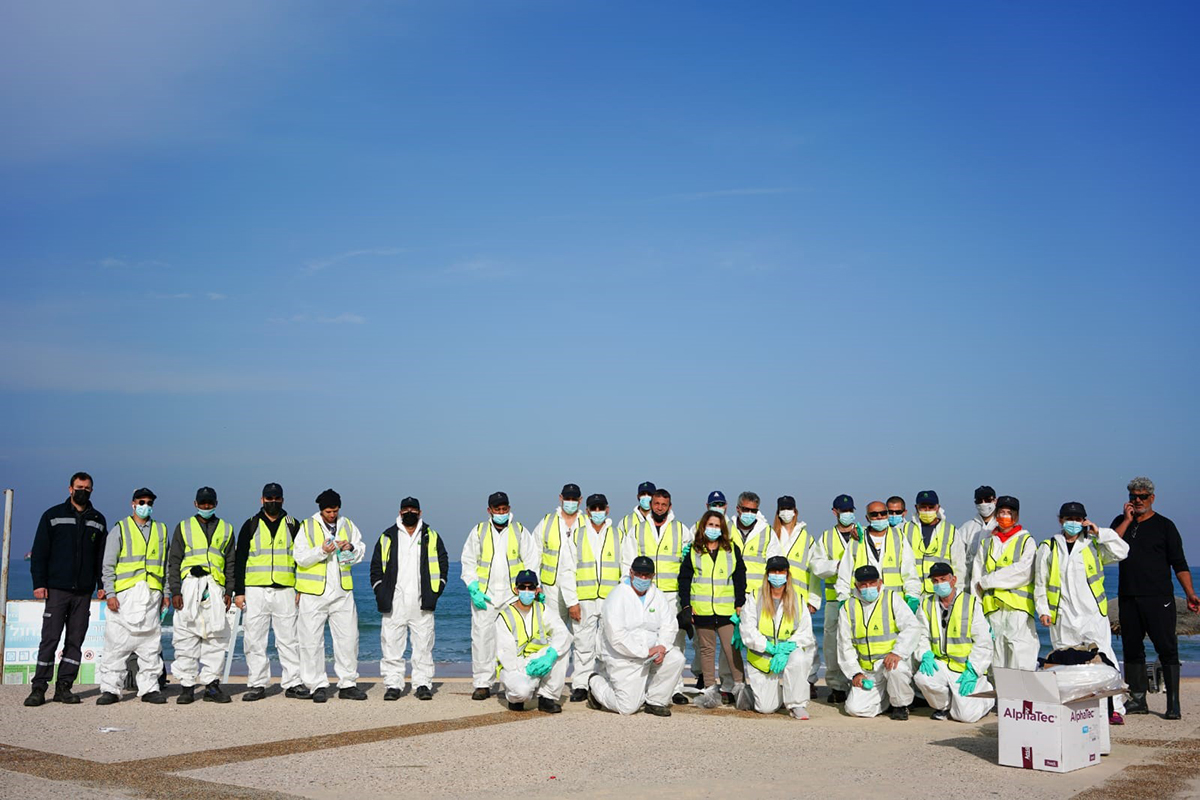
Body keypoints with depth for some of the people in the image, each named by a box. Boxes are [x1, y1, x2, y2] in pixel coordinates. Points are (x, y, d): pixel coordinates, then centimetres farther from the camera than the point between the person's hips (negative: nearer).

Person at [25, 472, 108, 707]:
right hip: (57, 589, -3)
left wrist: (102, 585, 5)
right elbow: (39, 552, 2)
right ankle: (39, 688, -1)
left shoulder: (98, 520, 13)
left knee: (75, 641, 3)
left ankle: (64, 687, 9)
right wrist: (39, 583, -6)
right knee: (50, 639, -5)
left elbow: (103, 555, 14)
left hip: (84, 591, 3)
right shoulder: (53, 516, 5)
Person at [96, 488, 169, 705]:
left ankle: (149, 688, 7)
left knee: (151, 644, 2)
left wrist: (166, 593, 12)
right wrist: (110, 593, -7)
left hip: (152, 594, 3)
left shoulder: (161, 530, 17)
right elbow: (108, 566, 4)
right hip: (125, 593, -2)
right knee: (116, 644, -5)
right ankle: (110, 689, 1)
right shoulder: (119, 530, 8)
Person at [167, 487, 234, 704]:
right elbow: (173, 561, 8)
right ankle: (187, 686, 2)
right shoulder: (184, 527, 13)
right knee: (186, 639, -3)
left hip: (215, 587, 1)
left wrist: (229, 591, 5)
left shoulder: (226, 530, 16)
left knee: (215, 639, 0)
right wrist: (175, 591, -2)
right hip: (189, 586, -1)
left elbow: (231, 563, 15)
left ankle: (212, 685, 4)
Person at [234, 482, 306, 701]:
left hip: (285, 591, 0)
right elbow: (239, 560, 7)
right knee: (254, 640, 1)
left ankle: (293, 683, 4)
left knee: (289, 638, -1)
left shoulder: (292, 525, 9)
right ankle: (257, 685, 9)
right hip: (255, 591, 0)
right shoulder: (251, 525, 8)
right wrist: (238, 591, 0)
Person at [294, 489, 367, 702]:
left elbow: (361, 551, 14)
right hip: (314, 594, -3)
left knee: (348, 638, 4)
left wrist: (352, 548, -8)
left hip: (342, 591, 3)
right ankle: (317, 686, 8)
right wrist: (322, 551, -23)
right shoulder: (307, 527, 0)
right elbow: (300, 557, -8)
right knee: (312, 640, -1)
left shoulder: (348, 526, 10)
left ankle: (347, 684, 14)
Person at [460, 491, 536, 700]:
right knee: (482, 637, -3)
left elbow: (531, 563, 9)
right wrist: (474, 591, -3)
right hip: (484, 596, 0)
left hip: (513, 595, 0)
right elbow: (468, 563, 9)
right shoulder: (478, 531, 9)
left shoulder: (520, 531, 8)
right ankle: (482, 684, 4)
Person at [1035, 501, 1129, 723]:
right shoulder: (1048, 548, 9)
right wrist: (1043, 610, 3)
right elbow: (1040, 582, 10)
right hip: (1063, 619, 0)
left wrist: (1099, 533, -7)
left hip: (1094, 615, 0)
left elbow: (1121, 551, -4)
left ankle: (1115, 707, 1)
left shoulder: (1094, 545, 10)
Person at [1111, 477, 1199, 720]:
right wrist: (1127, 520, -4)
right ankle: (1137, 700, 12)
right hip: (1128, 598, 4)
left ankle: (1173, 704, -5)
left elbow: (1179, 563, 2)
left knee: (1167, 649, -7)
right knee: (1132, 649, 6)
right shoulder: (1121, 522, 14)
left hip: (1158, 598, -4)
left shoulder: (1164, 525, 5)